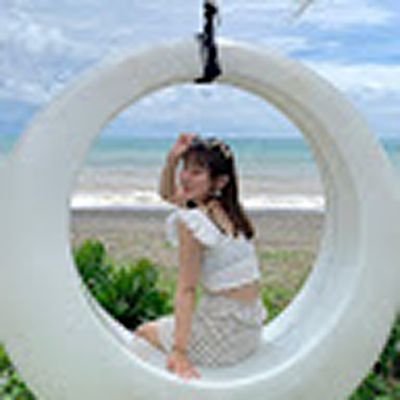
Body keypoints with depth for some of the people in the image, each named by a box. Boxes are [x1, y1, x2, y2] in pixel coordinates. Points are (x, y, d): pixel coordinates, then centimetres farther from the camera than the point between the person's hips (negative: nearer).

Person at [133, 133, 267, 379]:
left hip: (222, 338, -8)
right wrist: (173, 160, 5)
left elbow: (187, 289, -20)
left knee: (144, 332, 17)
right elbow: (168, 193, 21)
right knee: (164, 324, 32)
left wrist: (179, 351, -19)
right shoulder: (224, 208, 6)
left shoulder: (193, 221, -18)